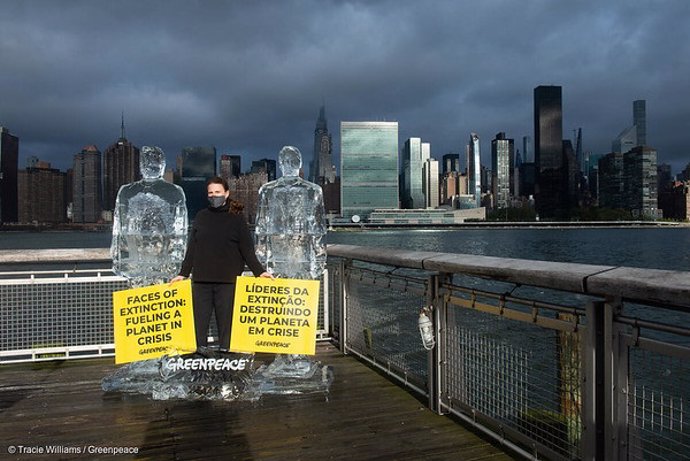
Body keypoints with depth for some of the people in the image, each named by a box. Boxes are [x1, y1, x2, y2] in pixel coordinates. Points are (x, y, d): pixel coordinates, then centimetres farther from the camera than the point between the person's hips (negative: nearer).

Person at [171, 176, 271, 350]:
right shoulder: (201, 217, 13)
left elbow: (247, 249, 1)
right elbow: (192, 248, 14)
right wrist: (183, 273, 10)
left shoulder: (237, 218, 4)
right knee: (199, 323, 4)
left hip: (227, 281, -3)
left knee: (226, 322, 1)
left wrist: (260, 271, -9)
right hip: (201, 280, 3)